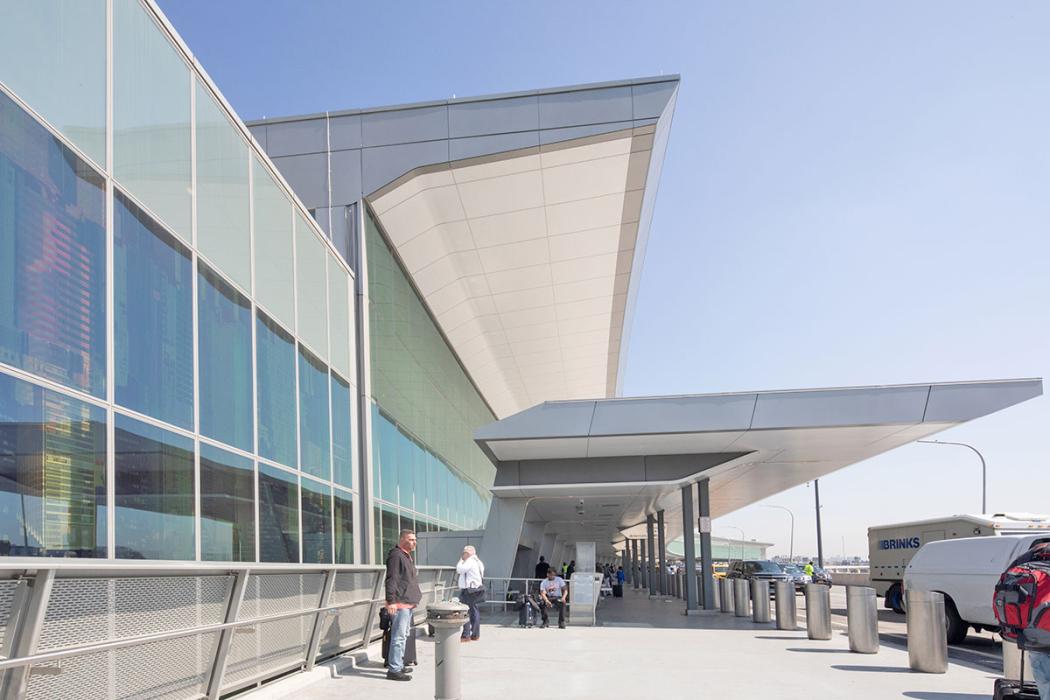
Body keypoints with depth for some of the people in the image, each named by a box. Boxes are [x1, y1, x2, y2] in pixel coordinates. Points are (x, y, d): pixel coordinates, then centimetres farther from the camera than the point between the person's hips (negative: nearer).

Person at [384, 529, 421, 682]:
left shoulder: (407, 556, 19)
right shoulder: (396, 555, -14)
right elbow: (391, 580, -21)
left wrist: (416, 596, 29)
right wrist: (391, 601, -26)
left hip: (408, 603, 11)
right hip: (399, 603, -11)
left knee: (403, 635, 19)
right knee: (399, 637, -10)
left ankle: (399, 665, 29)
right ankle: (394, 669, -8)